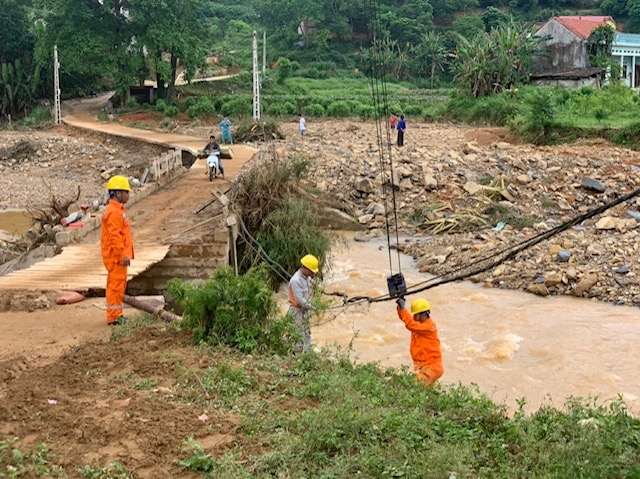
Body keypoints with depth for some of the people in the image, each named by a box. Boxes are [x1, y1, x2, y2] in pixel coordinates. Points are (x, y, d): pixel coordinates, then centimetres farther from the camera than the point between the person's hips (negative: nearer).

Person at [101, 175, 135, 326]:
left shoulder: (118, 210, 16)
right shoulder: (113, 212, -18)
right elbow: (115, 236, -23)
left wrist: (125, 253, 22)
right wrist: (123, 255, -23)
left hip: (118, 256, 11)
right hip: (116, 256, -11)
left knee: (120, 284, 15)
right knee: (116, 284, -6)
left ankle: (117, 314, 24)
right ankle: (113, 317, -1)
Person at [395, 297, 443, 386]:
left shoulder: (429, 326, -16)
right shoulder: (419, 323, 11)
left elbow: (411, 325, -28)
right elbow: (405, 317, 4)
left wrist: (403, 308, -28)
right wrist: (400, 307, -14)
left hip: (432, 366, -9)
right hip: (423, 365, 10)